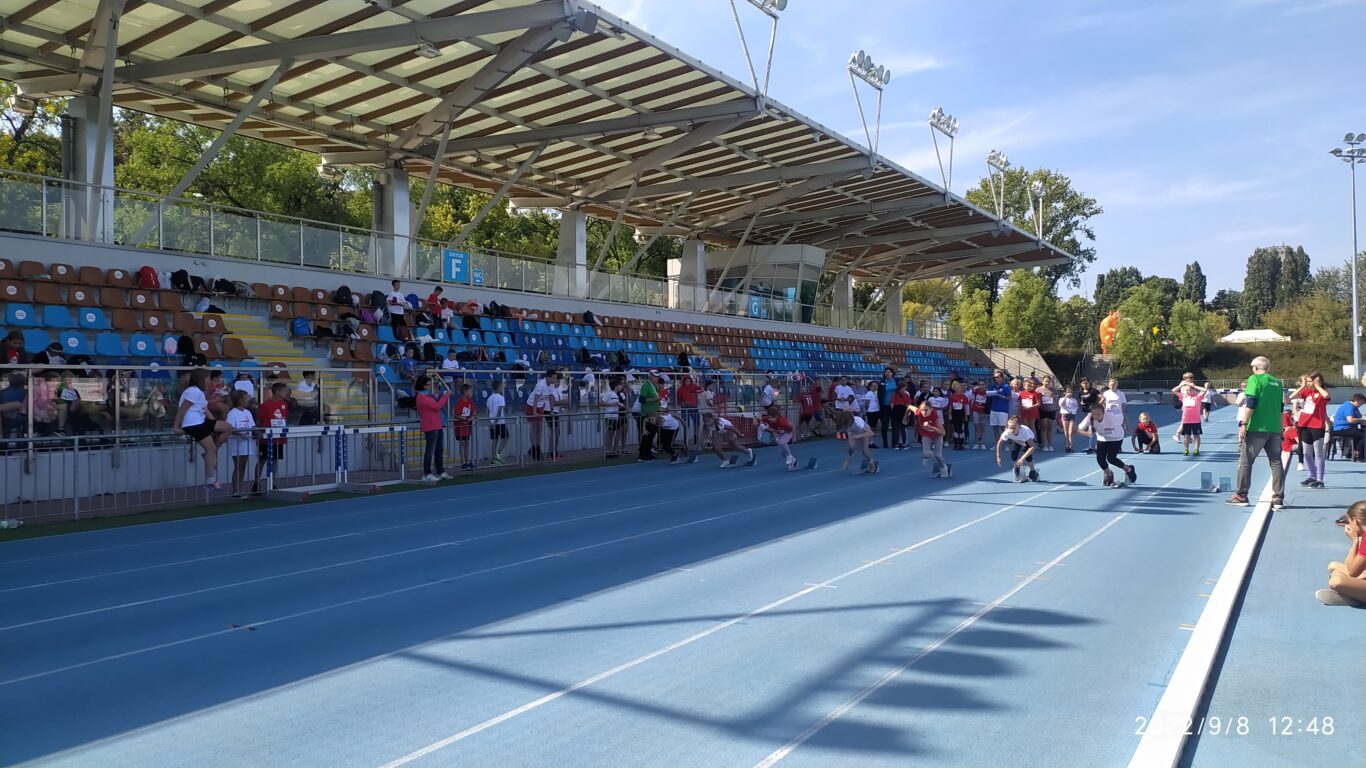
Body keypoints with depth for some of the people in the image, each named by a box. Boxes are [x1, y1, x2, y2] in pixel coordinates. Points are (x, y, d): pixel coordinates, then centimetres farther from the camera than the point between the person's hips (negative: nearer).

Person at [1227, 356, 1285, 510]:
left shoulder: (1254, 379, -6)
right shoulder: (1277, 383, 13)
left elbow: (1250, 404, -15)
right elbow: (1280, 407, 19)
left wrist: (1243, 424, -14)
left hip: (1257, 428, -6)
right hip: (1274, 429, 6)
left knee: (1245, 461, 5)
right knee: (1276, 462, 7)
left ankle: (1241, 496, 9)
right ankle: (1278, 499, 4)